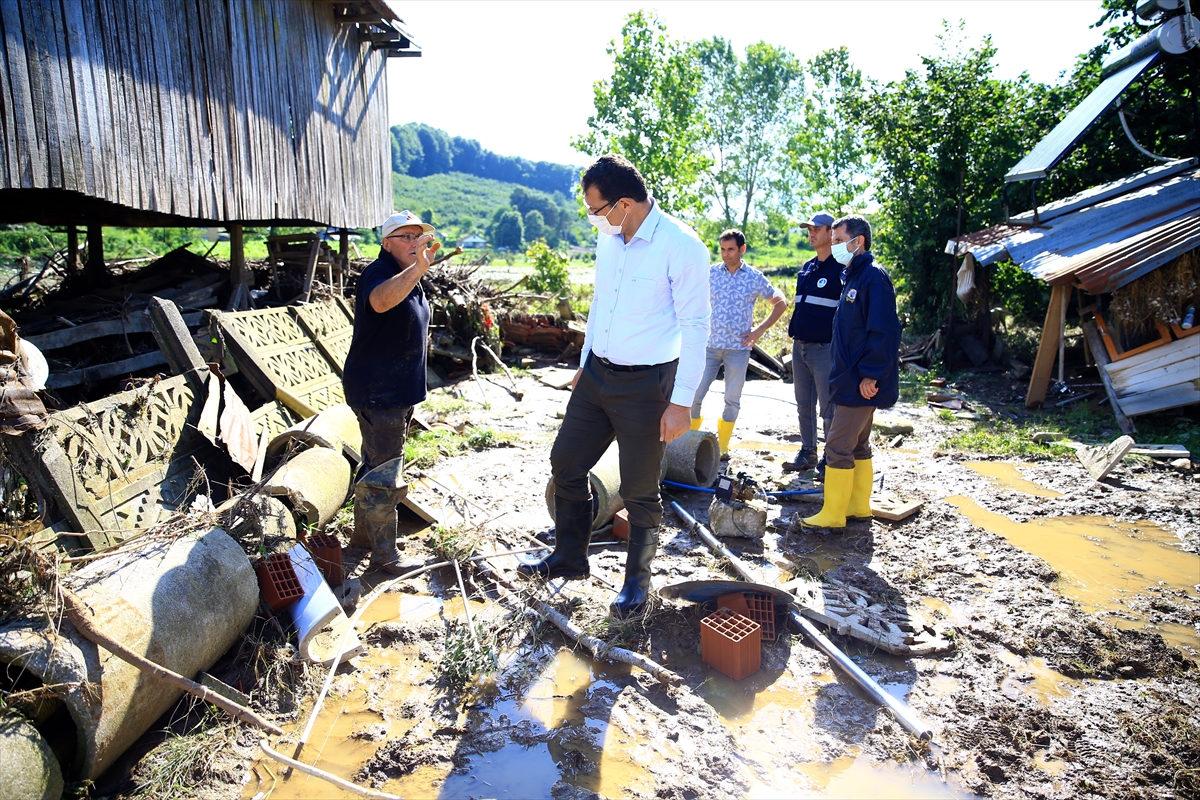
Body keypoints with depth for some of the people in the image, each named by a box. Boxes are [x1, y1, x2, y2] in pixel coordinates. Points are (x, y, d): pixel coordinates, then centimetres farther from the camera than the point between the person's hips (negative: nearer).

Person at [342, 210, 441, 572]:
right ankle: (384, 553, 8)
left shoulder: (407, 276, 13)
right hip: (377, 391, -10)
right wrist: (417, 268, -57)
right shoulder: (379, 273, -19)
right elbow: (381, 300, -48)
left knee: (375, 462, 23)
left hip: (398, 389, 10)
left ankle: (363, 527, 41)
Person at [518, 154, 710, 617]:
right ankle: (569, 558, 33)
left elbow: (695, 327, -15)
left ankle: (637, 580, 28)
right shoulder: (608, 238, 5)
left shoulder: (681, 245, -17)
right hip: (597, 375, 7)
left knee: (639, 490, 5)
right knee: (565, 462, 13)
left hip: (646, 385, -7)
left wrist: (681, 402, -16)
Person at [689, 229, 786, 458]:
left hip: (738, 348, 0)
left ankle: (722, 446, 19)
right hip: (709, 345, 1)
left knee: (732, 400, 6)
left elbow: (780, 303, 9)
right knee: (694, 395, -2)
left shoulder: (754, 277, 0)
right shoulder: (710, 273, 1)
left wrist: (760, 330, 1)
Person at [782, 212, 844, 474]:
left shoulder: (841, 269, -8)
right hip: (800, 347, 8)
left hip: (825, 349, -7)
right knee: (804, 405, 14)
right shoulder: (806, 268, 15)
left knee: (829, 408, -1)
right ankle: (807, 452, 26)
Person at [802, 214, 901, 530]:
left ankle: (832, 514, 2)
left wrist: (871, 375, -22)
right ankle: (859, 507, 25)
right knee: (857, 445, 15)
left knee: (838, 447, -7)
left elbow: (884, 331, -22)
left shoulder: (873, 277, -16)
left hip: (861, 384, -10)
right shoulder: (854, 277, 15)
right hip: (852, 380, 10)